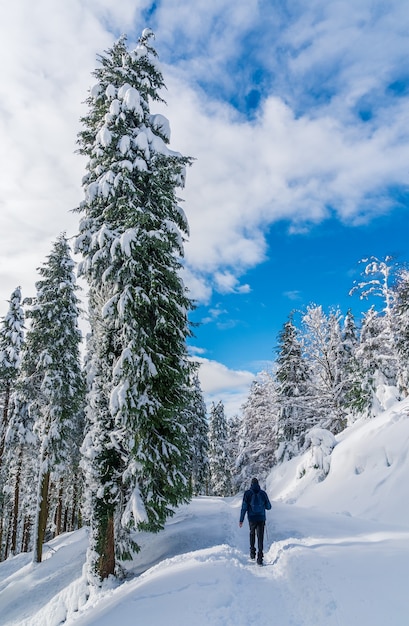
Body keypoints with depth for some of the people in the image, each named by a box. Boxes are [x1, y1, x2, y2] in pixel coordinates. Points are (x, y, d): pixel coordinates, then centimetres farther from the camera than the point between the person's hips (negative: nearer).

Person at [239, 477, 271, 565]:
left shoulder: (247, 493, -4)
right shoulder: (263, 493, -1)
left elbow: (244, 507, -7)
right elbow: (269, 507, 5)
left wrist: (241, 520, -2)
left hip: (252, 518, 0)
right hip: (261, 518, 0)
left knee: (252, 533, 24)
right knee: (260, 537, 3)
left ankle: (252, 551, 21)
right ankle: (260, 556, -6)